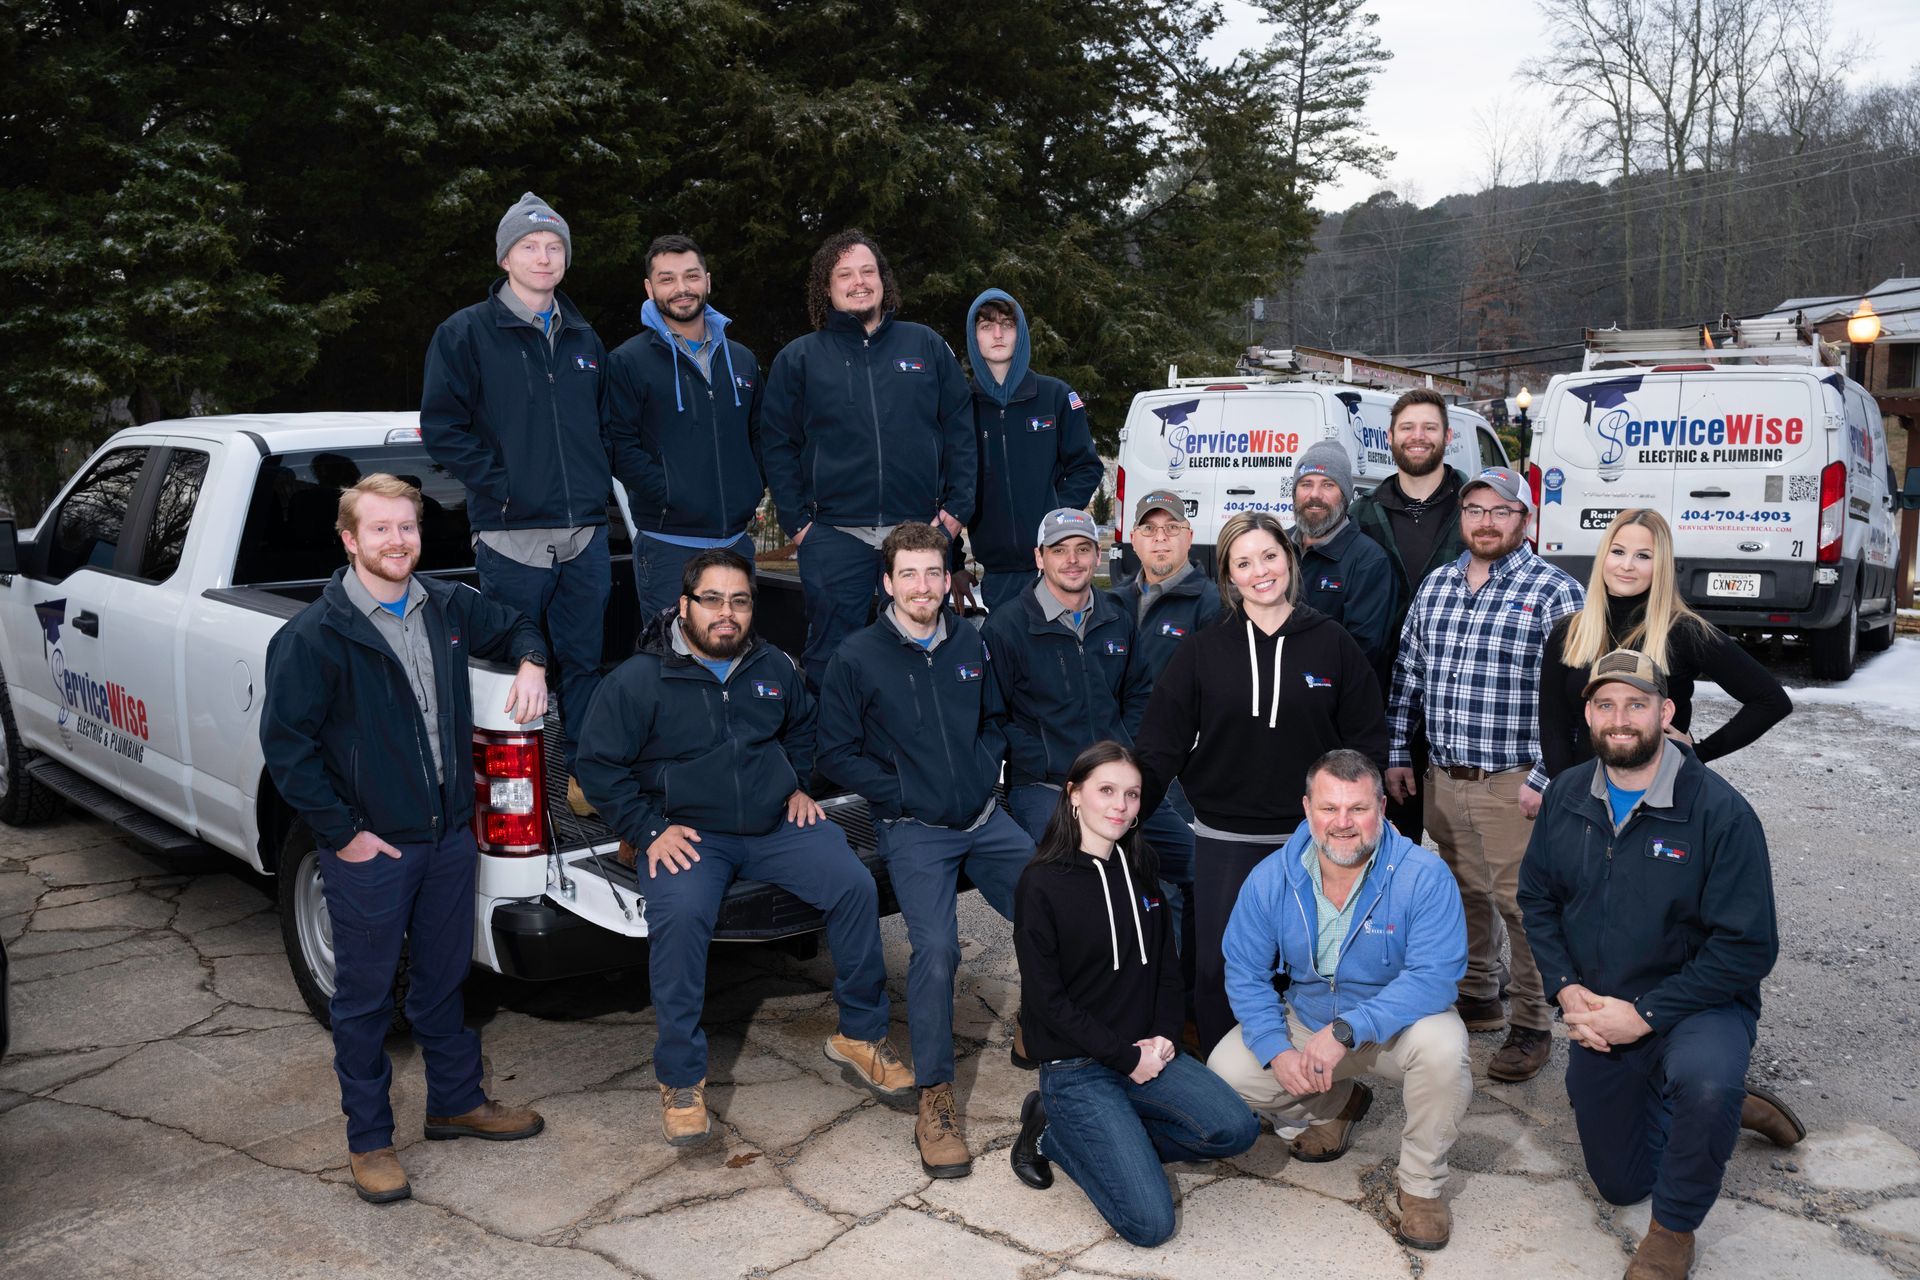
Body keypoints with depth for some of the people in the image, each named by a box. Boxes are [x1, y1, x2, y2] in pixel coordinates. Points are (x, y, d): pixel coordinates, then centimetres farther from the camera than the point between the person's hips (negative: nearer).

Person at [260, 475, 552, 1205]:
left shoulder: (448, 608, 3)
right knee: (365, 999, 8)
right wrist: (342, 834, -14)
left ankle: (456, 1102, 37)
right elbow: (285, 743, -13)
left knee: (443, 980, 20)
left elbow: (513, 625, 23)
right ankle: (369, 1141, 23)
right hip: (369, 849, -5)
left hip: (450, 836, 5)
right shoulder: (315, 636, -14)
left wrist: (530, 663, 1)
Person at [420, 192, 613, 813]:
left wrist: (599, 479, 9)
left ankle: (584, 773, 20)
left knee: (584, 660, 9)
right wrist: (498, 484, -12)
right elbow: (441, 426, -5)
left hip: (585, 532, 5)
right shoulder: (466, 332, 0)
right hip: (510, 534, -4)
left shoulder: (584, 338, 16)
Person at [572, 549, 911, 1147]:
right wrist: (648, 831, -11)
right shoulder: (638, 680, -6)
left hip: (778, 826, 4)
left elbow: (802, 726, 29)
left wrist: (799, 786, 14)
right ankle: (680, 1080, -16)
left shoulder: (774, 668, 9)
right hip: (689, 833, -4)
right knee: (678, 918, -33)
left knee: (856, 886, -17)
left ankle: (861, 1036, 3)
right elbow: (598, 763, -4)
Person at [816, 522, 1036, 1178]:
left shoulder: (970, 643, 9)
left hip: (983, 817, 5)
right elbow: (838, 754, -2)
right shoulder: (857, 657, -4)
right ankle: (934, 1099, -8)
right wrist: (906, 795, -9)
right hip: (912, 829, -4)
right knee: (935, 949, -24)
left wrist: (985, 773, 3)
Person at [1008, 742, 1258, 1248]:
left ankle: (1110, 1137, 3)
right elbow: (1046, 998, -13)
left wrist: (1163, 1036, -5)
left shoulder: (1138, 871, 7)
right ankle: (1053, 1130, 7)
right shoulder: (1042, 883, -12)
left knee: (1236, 1129, -16)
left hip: (1146, 1052, 6)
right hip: (1076, 1065, -6)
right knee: (1150, 1222, -16)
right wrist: (1126, 1058, -14)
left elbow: (1165, 968, 12)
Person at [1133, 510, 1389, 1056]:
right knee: (1219, 971, 5)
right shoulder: (1201, 652, 1)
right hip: (1224, 842, 0)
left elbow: (1367, 741, 6)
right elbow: (1160, 746, 1)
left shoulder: (1331, 644, 2)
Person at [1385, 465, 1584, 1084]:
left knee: (1521, 904, 1)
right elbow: (1408, 675, 15)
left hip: (1514, 783, -6)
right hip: (1443, 777, 6)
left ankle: (1532, 1026, 15)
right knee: (1465, 893, 18)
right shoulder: (1435, 585, 10)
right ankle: (1478, 998, 34)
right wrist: (1399, 754, 12)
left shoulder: (1555, 592, -8)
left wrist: (1544, 780, -16)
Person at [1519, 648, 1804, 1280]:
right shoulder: (1566, 796, -3)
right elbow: (1537, 898, 6)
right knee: (1621, 1183, 15)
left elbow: (1748, 947, -21)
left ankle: (1675, 1229, -13)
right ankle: (1729, 1105, 41)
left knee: (1704, 1080, -41)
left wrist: (1644, 1014, -23)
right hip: (1596, 1016, 5)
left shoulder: (1720, 811, -19)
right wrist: (1567, 989, -10)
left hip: (1697, 1006, -5)